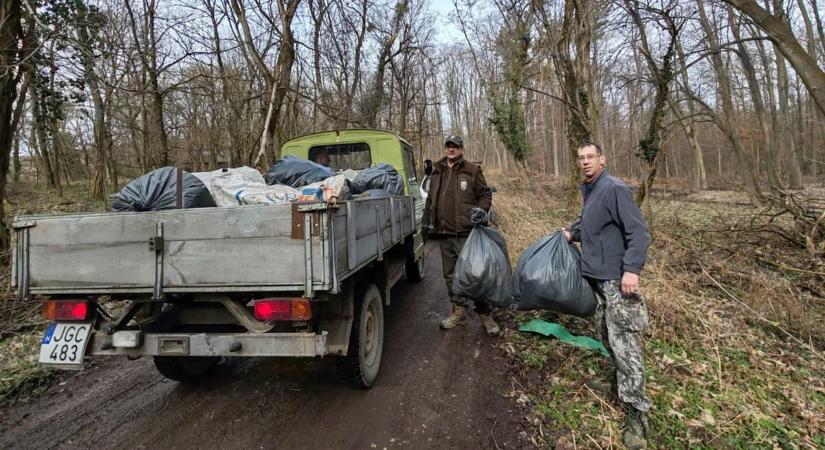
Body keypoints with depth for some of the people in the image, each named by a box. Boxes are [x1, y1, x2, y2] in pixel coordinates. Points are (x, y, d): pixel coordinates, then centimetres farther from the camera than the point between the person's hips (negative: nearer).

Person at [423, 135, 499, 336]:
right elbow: (430, 200, 23)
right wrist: (427, 222, 17)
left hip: (467, 233, -5)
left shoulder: (472, 170, 1)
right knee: (450, 274, 12)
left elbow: (485, 194, 3)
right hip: (444, 234, 5)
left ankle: (485, 314, 8)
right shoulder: (436, 172, 15)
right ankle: (458, 311, 25)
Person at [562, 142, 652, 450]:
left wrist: (632, 269, -28)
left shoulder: (615, 189, -15)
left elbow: (638, 231, -20)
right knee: (605, 334, 20)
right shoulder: (589, 190, 13)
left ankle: (636, 412, -6)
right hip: (596, 275, 9)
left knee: (624, 343, -10)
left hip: (616, 278, -9)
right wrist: (573, 233, 15)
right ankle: (619, 381, 38)